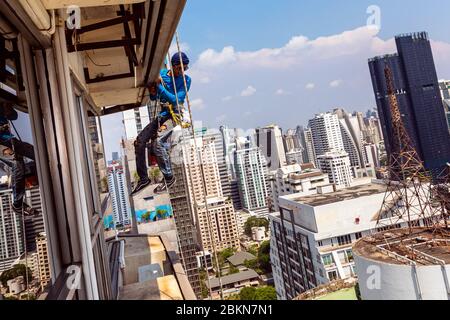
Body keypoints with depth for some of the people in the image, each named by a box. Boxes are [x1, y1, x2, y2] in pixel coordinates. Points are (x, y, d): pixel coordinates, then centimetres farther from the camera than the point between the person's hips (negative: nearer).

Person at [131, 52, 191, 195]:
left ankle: (169, 177, -9)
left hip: (176, 114, -6)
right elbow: (154, 98, 10)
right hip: (163, 114, 6)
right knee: (139, 141, 0)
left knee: (158, 143, -26)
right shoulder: (161, 74, 6)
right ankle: (143, 178, 11)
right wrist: (153, 92, -12)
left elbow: (176, 100, -17)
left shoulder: (186, 79, -6)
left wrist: (160, 86, -20)